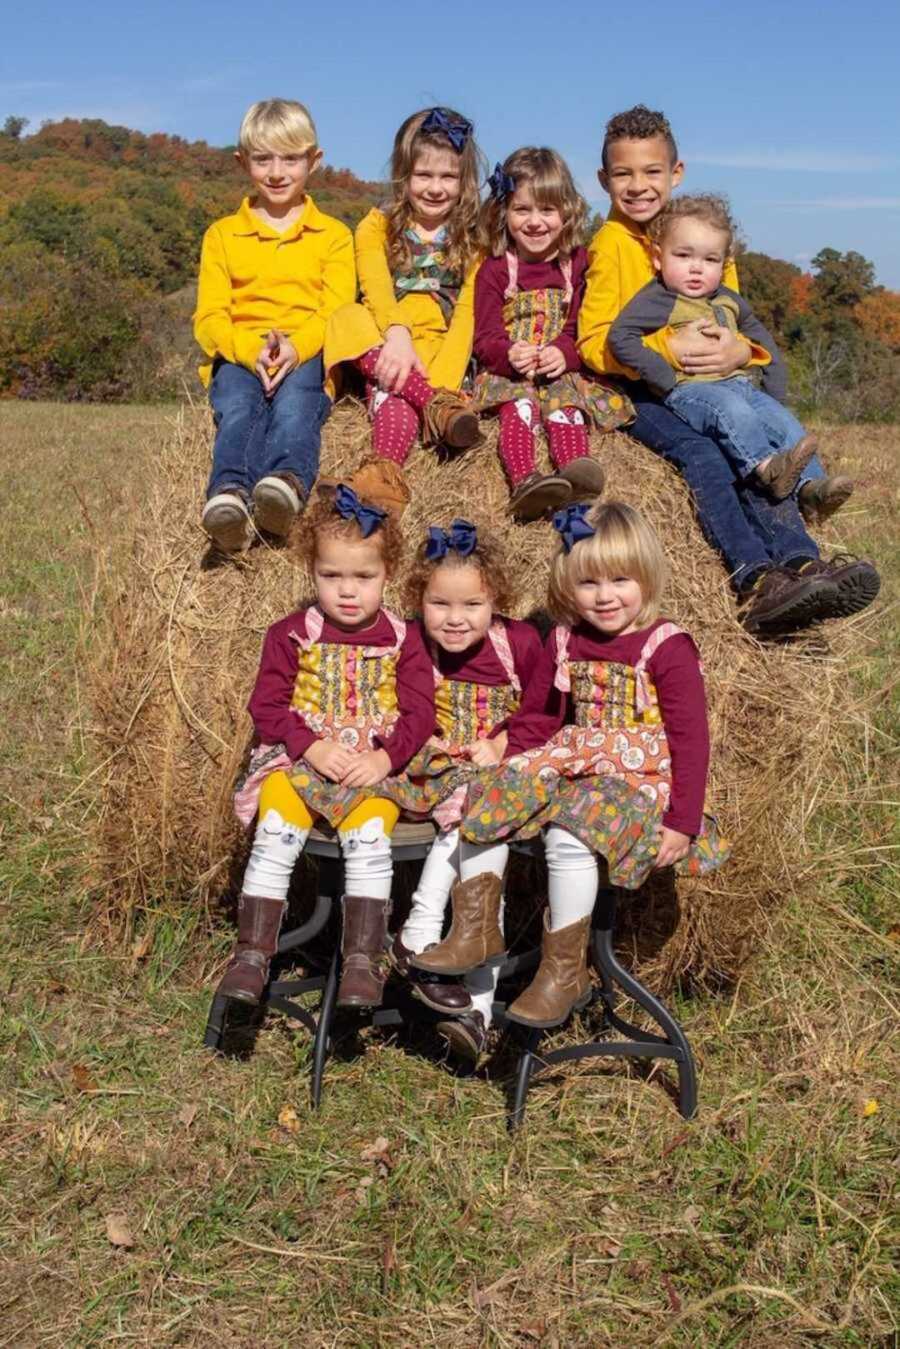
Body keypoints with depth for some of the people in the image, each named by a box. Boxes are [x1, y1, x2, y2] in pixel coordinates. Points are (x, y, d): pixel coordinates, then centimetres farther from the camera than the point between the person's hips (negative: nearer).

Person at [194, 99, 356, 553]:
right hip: (238, 359, 1)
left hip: (307, 358, -1)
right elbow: (210, 318, 8)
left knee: (294, 401, -36)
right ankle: (229, 494, -60)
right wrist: (252, 350, -15)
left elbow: (336, 312, 3)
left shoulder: (332, 235, 18)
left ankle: (286, 482, -64)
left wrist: (295, 346, -19)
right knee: (238, 406, -34)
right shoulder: (222, 235, 19)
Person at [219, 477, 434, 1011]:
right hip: (298, 762, 1)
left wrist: (385, 757, -16)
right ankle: (253, 953, -14)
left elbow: (419, 712, 1)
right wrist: (313, 747, -14)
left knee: (369, 839, -26)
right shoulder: (292, 635, 5)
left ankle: (364, 960, -17)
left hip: (375, 770, 0)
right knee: (274, 836, -23)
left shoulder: (403, 639, 5)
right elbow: (268, 705, 0)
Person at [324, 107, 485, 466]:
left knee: (396, 397, -36)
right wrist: (396, 333, -36)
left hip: (442, 354, -1)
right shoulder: (378, 225, 8)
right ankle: (438, 406, -45)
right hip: (380, 348, 2)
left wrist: (438, 383, -24)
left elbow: (467, 314, -5)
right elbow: (376, 288, -12)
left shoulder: (474, 237, 8)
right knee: (347, 318, -32)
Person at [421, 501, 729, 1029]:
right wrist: (509, 778, 8)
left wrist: (683, 823, -16)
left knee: (571, 836, -33)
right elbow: (534, 718, 19)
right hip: (572, 766, 7)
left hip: (641, 777, -7)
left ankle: (565, 971, -18)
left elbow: (691, 740, -11)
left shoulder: (667, 648, -9)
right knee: (486, 804, -10)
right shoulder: (564, 642, 10)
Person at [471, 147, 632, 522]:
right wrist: (509, 355, -23)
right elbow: (485, 339, 0)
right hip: (507, 373, -1)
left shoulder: (576, 265, 10)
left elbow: (582, 329, 5)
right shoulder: (494, 270, 6)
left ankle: (575, 469, -58)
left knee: (565, 404, -29)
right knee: (519, 406, -31)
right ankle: (524, 482, -57)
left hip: (560, 371, 2)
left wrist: (565, 354, -18)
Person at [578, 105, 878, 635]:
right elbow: (595, 341, -8)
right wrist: (668, 348, -24)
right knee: (700, 452, -31)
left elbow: (738, 325, 15)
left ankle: (800, 562, -38)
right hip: (636, 392, -4)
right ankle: (755, 580, -42)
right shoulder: (610, 243, 0)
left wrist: (738, 351, -12)